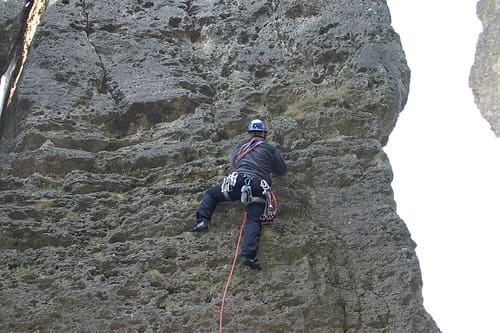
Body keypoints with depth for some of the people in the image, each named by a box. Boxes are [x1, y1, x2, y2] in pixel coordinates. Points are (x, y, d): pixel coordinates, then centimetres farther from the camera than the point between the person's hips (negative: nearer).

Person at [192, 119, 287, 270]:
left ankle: (202, 221, 3)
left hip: (238, 181, 1)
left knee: (211, 194, 23)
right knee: (254, 221, -12)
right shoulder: (271, 149, 14)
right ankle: (248, 255, -33)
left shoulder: (240, 146, 22)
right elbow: (282, 171, 23)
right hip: (259, 188, -1)